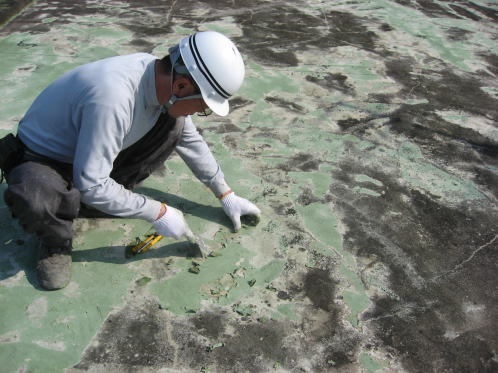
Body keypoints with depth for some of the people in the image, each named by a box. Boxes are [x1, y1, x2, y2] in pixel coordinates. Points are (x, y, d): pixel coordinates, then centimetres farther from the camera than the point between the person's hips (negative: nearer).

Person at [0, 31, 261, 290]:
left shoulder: (163, 78, -13)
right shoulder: (114, 96, -38)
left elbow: (191, 141, 2)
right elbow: (90, 184, -33)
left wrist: (226, 195, 5)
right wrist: (157, 212, -25)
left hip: (95, 154, 7)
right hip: (42, 159, -6)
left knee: (172, 124, -11)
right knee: (33, 199, -41)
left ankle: (109, 198, 3)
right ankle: (56, 240, -5)